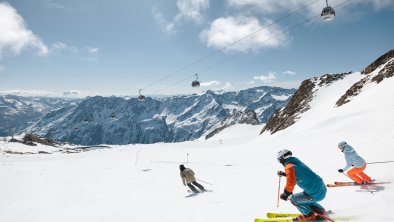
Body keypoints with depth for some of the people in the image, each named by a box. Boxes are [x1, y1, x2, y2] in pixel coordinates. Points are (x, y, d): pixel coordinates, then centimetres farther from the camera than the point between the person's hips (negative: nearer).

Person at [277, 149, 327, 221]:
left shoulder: (289, 166, -15)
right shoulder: (297, 162, 11)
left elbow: (291, 181, -26)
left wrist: (286, 194, -13)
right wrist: (284, 174, 34)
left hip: (316, 194, -9)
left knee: (293, 199, 5)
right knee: (304, 198, 30)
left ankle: (310, 216, 17)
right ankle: (321, 211, 35)